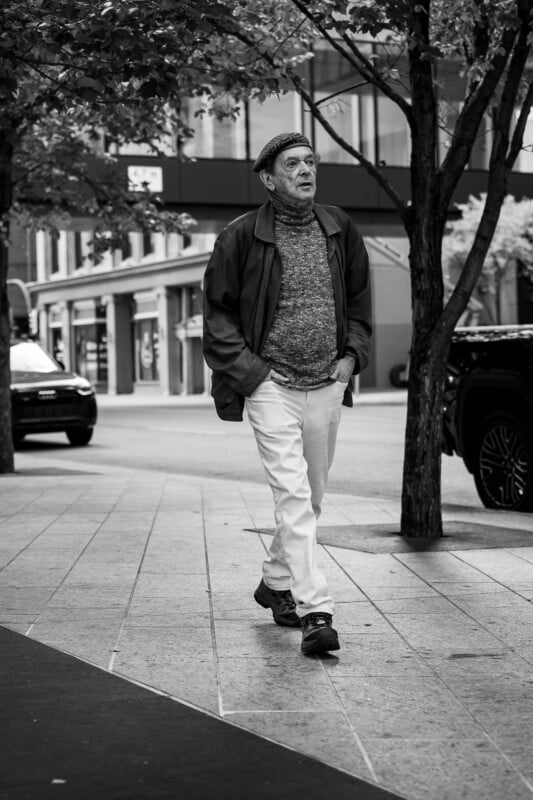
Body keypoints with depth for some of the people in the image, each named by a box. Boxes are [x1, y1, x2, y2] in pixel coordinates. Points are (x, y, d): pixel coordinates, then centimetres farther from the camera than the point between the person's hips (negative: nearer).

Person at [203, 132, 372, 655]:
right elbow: (218, 313, 0)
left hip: (327, 385, 5)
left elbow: (359, 299, 19)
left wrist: (352, 354, 5)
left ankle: (276, 583, 35)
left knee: (311, 497, 14)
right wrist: (248, 369, -9)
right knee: (293, 496, -14)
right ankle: (315, 612, -16)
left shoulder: (339, 230, 7)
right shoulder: (241, 237, -6)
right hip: (270, 385, -5)